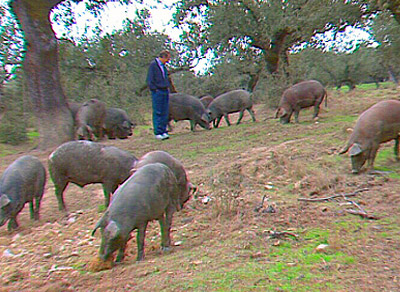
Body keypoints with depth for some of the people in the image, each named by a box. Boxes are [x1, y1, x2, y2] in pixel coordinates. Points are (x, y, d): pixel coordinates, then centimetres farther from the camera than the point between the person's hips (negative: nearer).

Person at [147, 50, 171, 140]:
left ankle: (164, 131, 11)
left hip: (165, 91, 8)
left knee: (165, 113, 6)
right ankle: (158, 133, -3)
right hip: (157, 92, -8)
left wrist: (167, 87, 14)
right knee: (157, 113, -5)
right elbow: (150, 80, -10)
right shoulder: (153, 65, -6)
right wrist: (155, 90, -14)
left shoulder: (163, 66, 17)